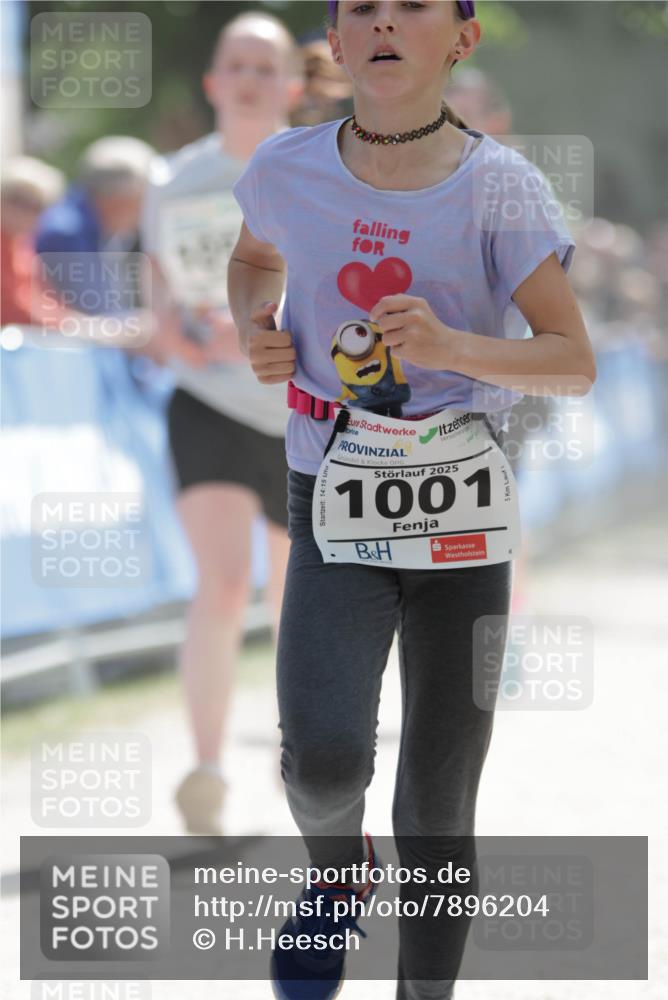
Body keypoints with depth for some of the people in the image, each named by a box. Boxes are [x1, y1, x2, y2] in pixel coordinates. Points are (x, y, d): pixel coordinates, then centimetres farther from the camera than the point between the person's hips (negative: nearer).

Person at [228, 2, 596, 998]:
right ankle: (337, 864, 11)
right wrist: (257, 330, -2)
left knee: (438, 815, 6)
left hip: (464, 513, 0)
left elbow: (575, 361, -9)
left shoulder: (499, 188, -9)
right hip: (337, 513, 0)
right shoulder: (288, 169, -4)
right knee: (324, 758, -24)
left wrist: (453, 346, -26)